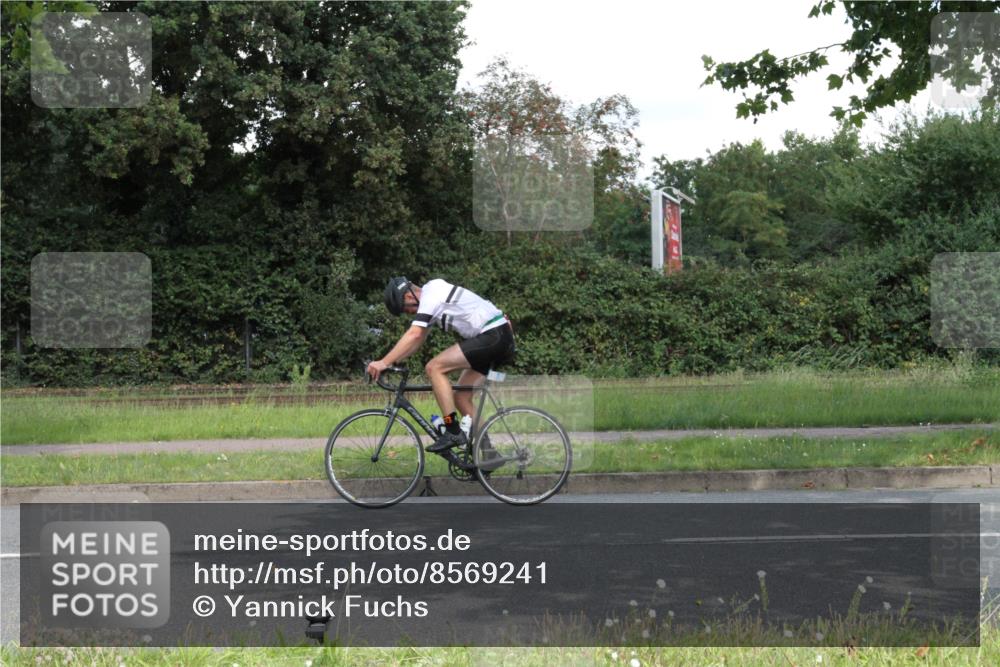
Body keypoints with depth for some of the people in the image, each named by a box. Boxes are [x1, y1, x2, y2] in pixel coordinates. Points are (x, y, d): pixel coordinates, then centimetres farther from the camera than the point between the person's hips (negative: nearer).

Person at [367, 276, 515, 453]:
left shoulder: (431, 295, -13)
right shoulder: (433, 295, 17)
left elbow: (414, 335, -24)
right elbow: (419, 339, 19)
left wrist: (384, 362, -25)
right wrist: (392, 361, 10)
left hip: (492, 337, -10)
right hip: (501, 338, 10)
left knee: (434, 368, -13)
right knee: (461, 396, 11)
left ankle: (453, 432, -14)